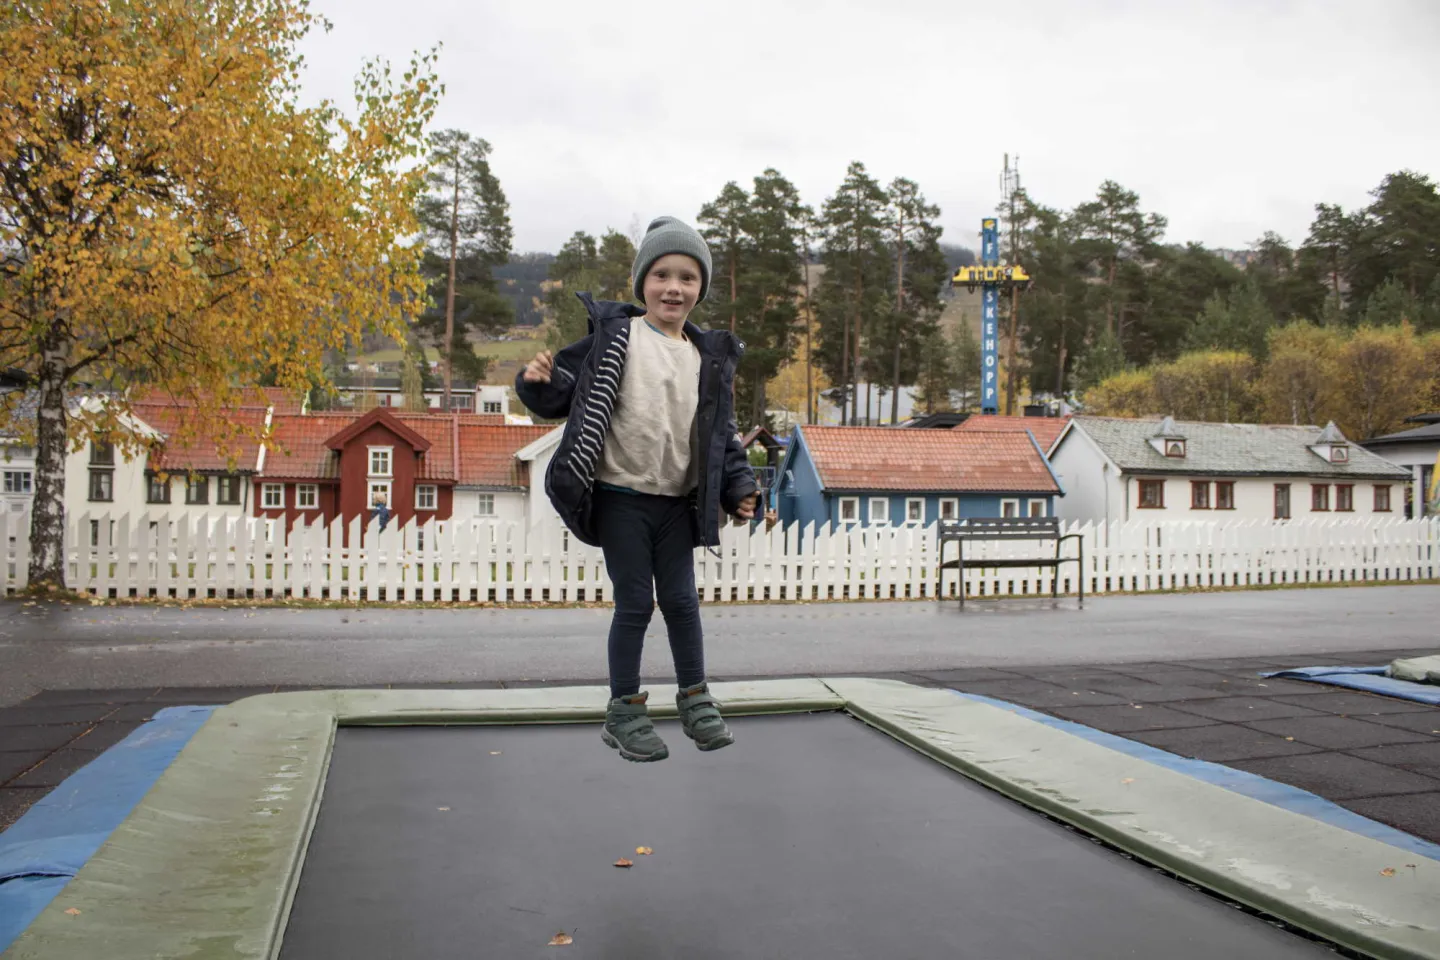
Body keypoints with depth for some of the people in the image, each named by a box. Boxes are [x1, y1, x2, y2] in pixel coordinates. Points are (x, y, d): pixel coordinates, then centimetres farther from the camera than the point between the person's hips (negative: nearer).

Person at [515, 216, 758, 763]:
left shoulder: (709, 357, 8)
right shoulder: (614, 335, -3)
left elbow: (722, 432, 12)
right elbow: (567, 395, -1)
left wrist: (739, 488, 3)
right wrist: (541, 383, -23)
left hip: (677, 502, 3)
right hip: (621, 496, -3)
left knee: (680, 599, 7)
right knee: (634, 603, 1)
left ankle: (695, 698, 25)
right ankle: (625, 709, 17)